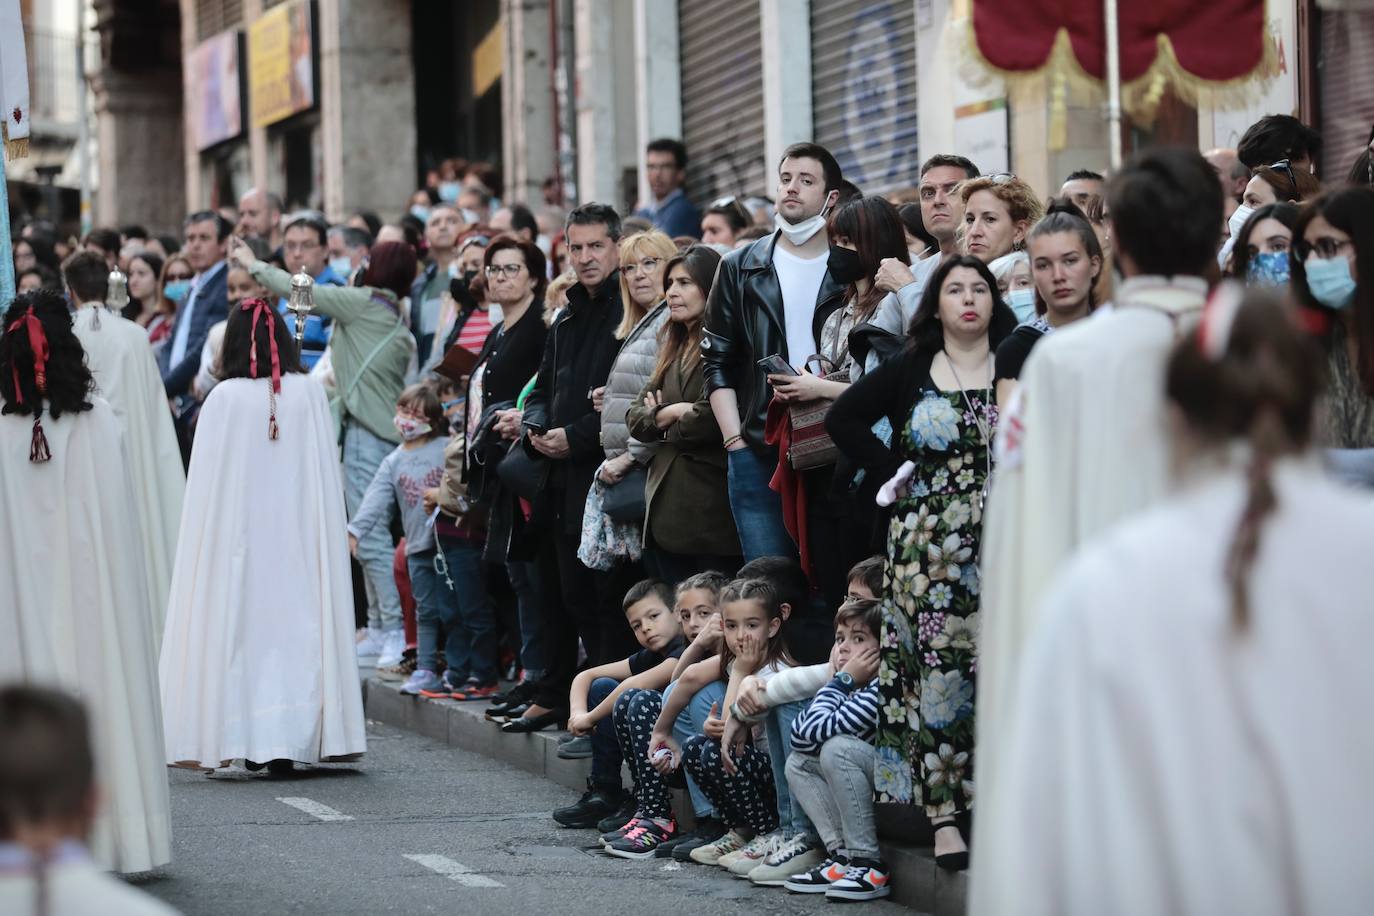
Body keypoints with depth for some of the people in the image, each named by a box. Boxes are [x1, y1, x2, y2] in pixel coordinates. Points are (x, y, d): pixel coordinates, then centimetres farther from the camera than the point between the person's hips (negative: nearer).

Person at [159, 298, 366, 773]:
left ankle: (246, 741, 2)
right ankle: (288, 738, -2)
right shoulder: (310, 393, -3)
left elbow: (206, 483, -3)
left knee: (241, 626, 5)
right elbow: (327, 474, 1)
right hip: (298, 534, 1)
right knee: (293, 623, 5)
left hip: (241, 533, -1)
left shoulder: (224, 398, -7)